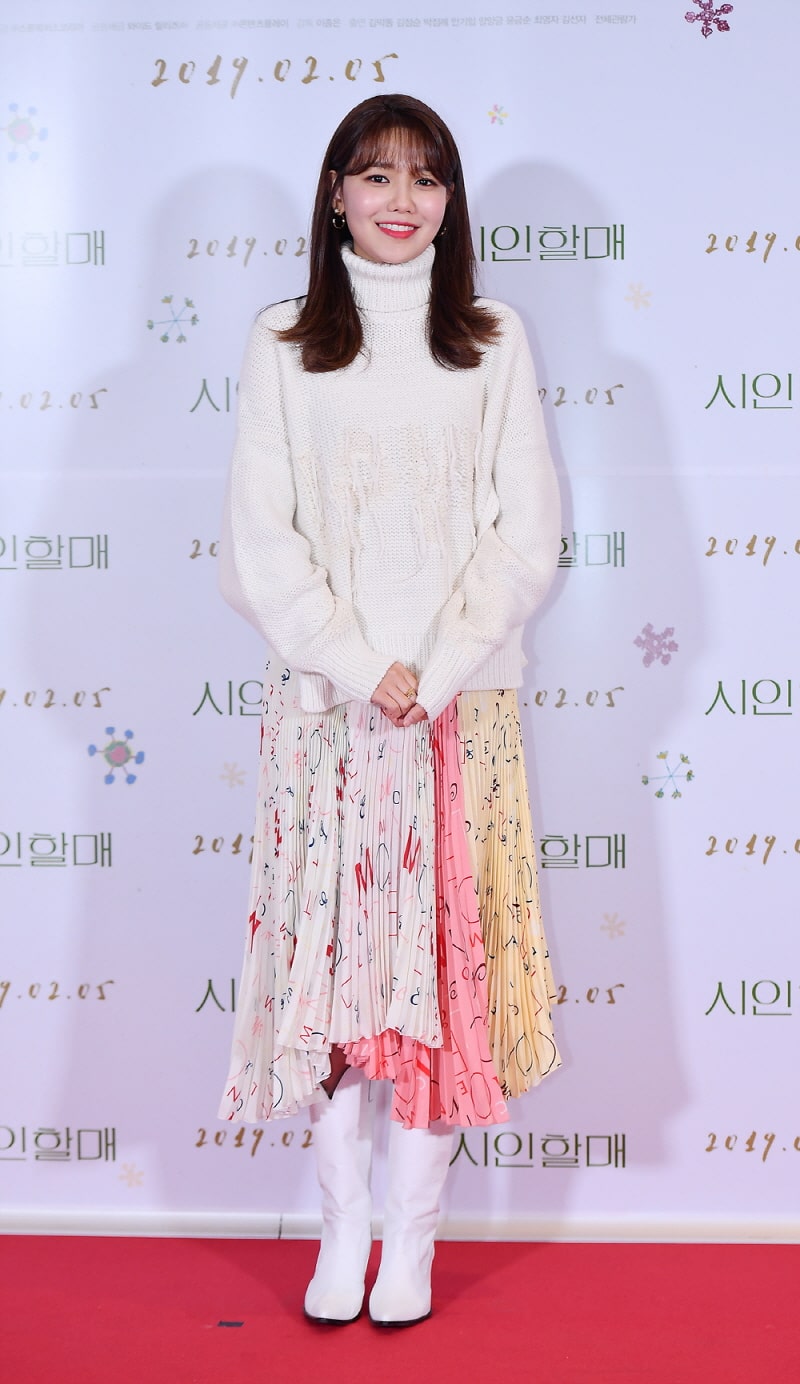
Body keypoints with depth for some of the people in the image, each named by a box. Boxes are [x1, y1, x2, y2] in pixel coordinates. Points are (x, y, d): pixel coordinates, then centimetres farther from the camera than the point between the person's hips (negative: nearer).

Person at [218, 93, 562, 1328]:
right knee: (330, 946, 3)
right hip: (324, 700, 0)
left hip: (462, 703, 0)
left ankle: (412, 1235, 17)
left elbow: (529, 533, 0)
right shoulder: (283, 344, 5)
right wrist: (359, 671, -10)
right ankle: (343, 1223, 20)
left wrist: (436, 669, -10)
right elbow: (258, 542, -1)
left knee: (445, 949, 2)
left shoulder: (493, 344, 6)